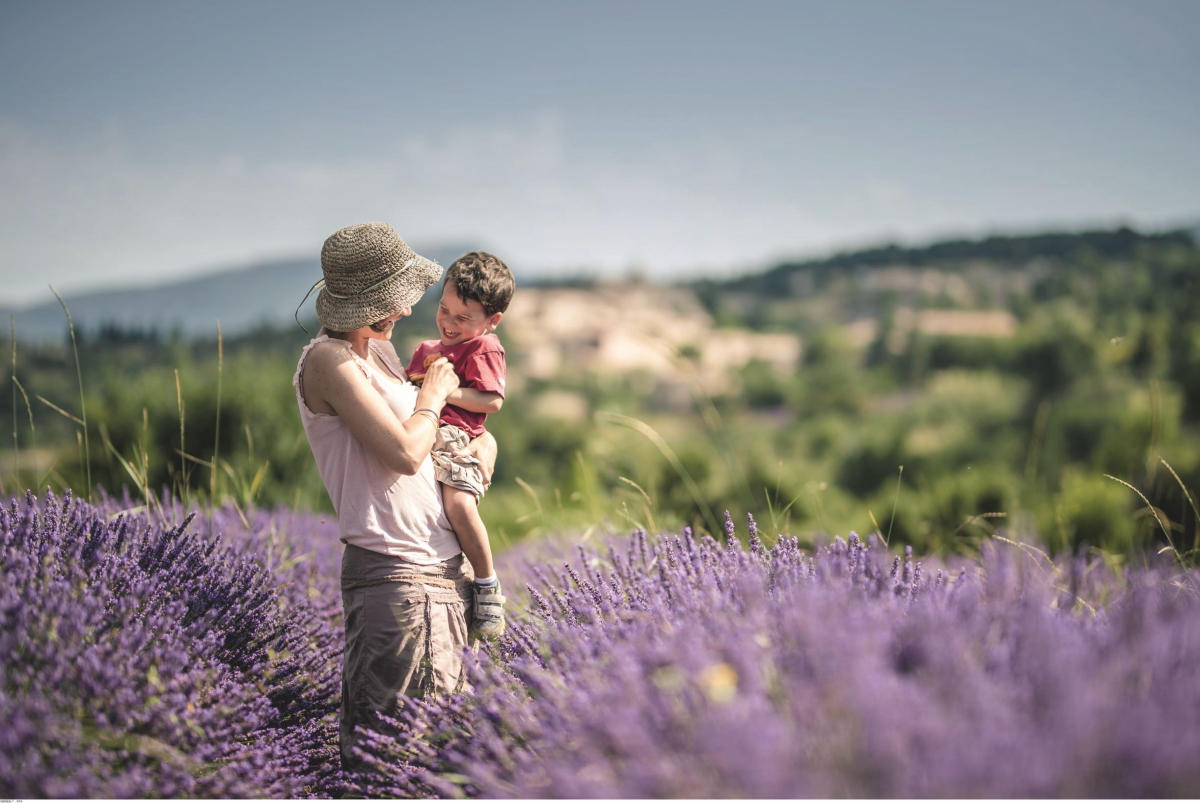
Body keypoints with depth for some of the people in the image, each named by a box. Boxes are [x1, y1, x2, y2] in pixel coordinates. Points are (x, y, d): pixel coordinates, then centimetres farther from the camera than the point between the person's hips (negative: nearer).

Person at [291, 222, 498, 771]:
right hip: (395, 575, -9)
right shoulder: (327, 359, -10)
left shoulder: (377, 353, 17)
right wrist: (433, 395, -1)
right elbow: (405, 452, -19)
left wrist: (483, 440, 10)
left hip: (446, 570, 9)